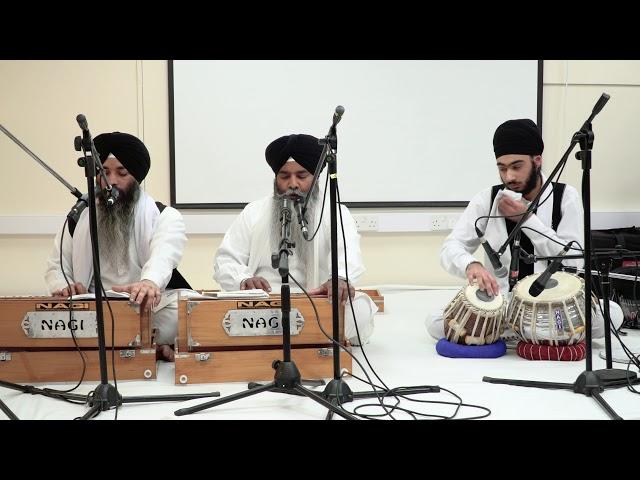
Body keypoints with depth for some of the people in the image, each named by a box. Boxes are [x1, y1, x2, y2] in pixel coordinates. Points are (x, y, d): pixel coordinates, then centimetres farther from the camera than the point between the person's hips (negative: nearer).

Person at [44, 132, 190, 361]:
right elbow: (56, 267, 15)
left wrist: (150, 282, -47)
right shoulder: (78, 219, 14)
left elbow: (164, 254, -21)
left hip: (151, 311, -3)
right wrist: (62, 286, -12)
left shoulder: (164, 216, 0)